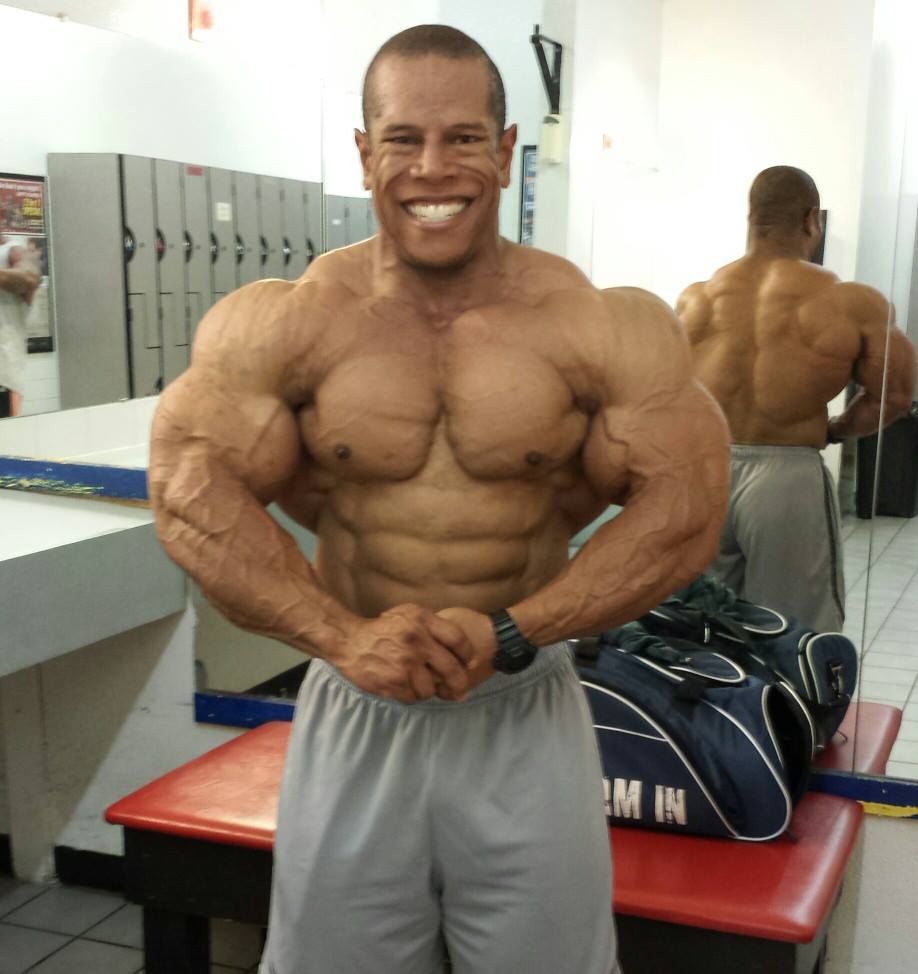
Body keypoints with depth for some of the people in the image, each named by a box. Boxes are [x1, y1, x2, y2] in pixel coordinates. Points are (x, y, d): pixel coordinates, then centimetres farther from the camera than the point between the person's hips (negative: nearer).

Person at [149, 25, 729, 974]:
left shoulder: (602, 328, -9)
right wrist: (341, 637, -22)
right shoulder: (286, 325, -6)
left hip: (527, 710, 0)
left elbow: (684, 505, -10)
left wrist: (510, 635, -19)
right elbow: (191, 487, -10)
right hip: (355, 709, 1)